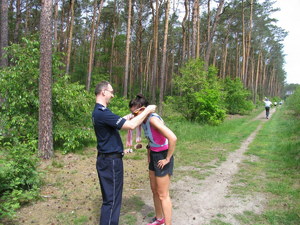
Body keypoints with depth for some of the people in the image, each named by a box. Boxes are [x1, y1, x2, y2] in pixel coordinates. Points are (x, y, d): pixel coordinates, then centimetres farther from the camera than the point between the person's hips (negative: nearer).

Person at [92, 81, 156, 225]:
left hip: (106, 159, 10)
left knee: (109, 197, 21)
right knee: (112, 199, 1)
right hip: (111, 161, -10)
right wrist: (147, 111, -15)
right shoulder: (102, 113, -23)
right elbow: (131, 125, -27)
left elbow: (118, 121, 22)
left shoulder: (98, 111, 10)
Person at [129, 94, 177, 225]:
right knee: (154, 190, 21)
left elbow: (173, 138, -35)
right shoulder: (144, 120, 1)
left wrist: (167, 159, -24)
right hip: (153, 156, 9)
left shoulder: (153, 119, -26)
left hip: (162, 158, -9)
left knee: (163, 195, 1)